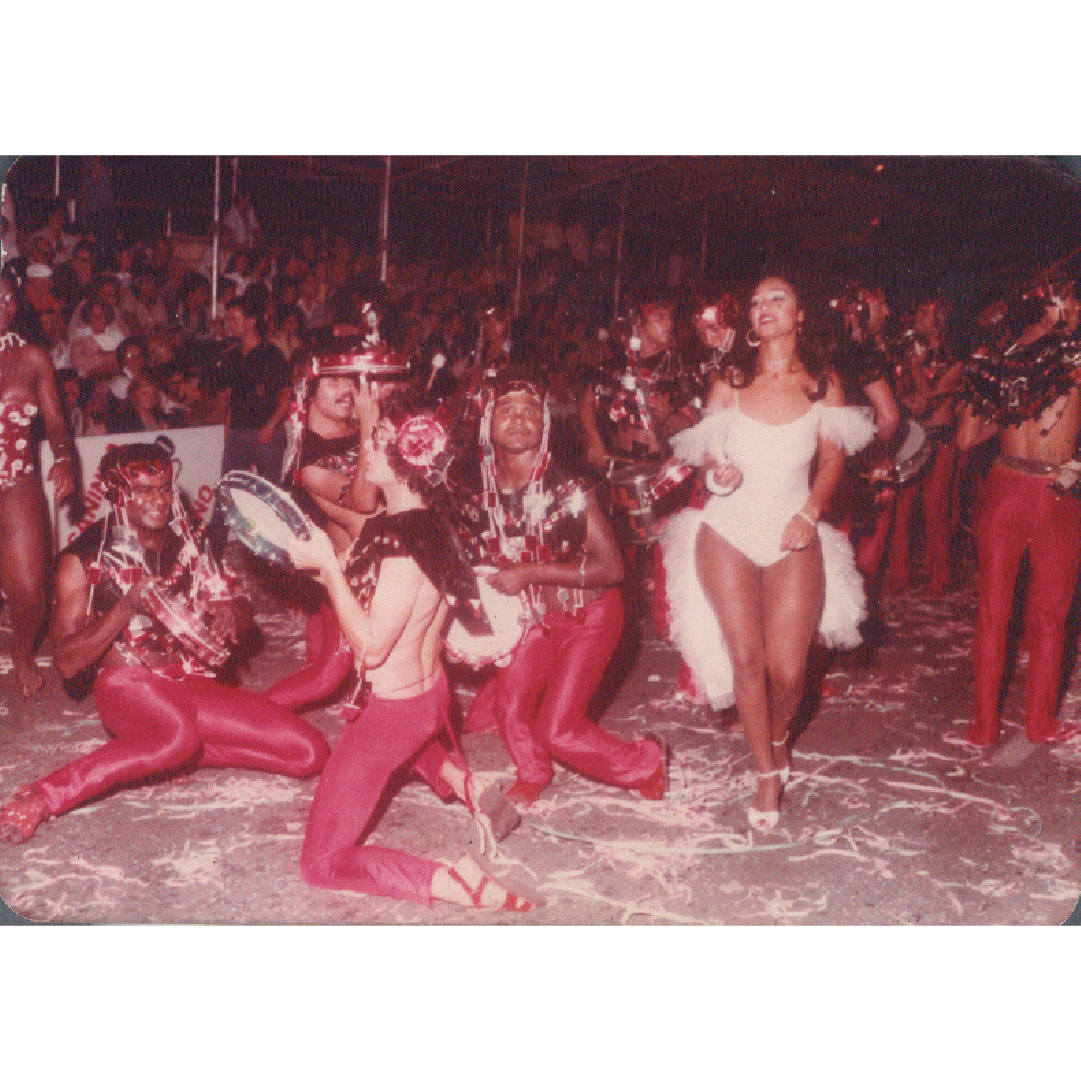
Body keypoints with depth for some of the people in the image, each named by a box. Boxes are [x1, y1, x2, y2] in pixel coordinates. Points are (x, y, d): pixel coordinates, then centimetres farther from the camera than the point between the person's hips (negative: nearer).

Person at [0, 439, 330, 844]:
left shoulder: (190, 541, 13)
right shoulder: (85, 558, 0)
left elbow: (240, 609, 17)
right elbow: (68, 663, -6)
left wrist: (231, 615, -9)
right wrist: (125, 608, -21)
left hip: (197, 685, 5)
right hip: (128, 683, -5)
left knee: (311, 752, -11)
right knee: (178, 736, -41)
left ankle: (188, 749, 2)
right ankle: (43, 797, -25)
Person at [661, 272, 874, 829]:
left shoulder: (823, 385, 4)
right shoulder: (728, 385, 4)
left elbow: (832, 458, 10)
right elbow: (706, 455, 9)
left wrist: (810, 513, -4)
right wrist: (717, 475, -14)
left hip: (793, 538, 0)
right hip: (728, 533, 0)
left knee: (787, 669, -5)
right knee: (746, 659, -4)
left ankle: (778, 737, 31)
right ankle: (768, 773, 15)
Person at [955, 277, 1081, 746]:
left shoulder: (998, 359, 1)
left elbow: (965, 438, 0)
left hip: (1004, 489, 2)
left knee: (992, 611, 10)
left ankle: (985, 724, 16)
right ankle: (1041, 721, 23)